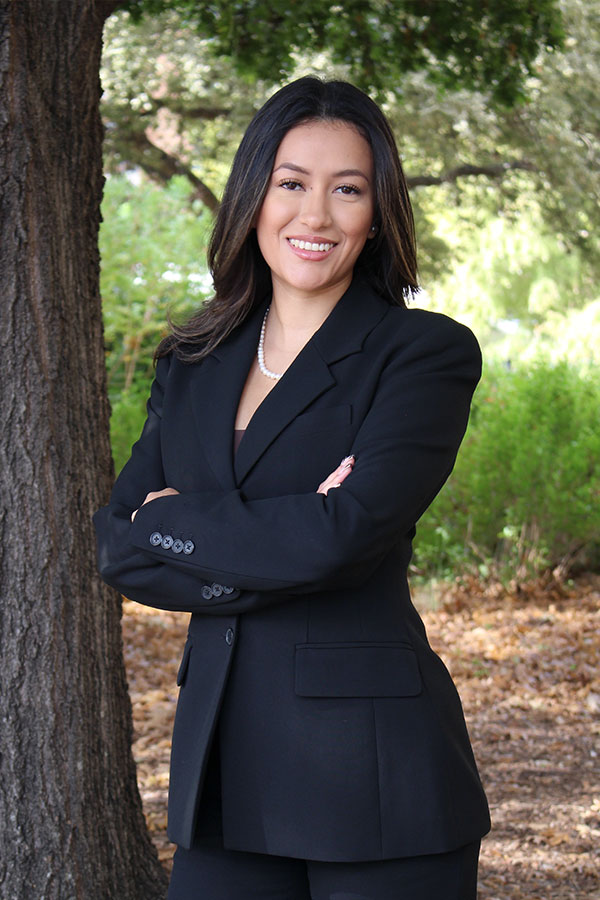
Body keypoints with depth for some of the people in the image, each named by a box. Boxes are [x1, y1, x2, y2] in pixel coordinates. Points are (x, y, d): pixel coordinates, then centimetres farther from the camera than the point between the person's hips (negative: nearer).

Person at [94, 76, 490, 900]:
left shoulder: (426, 353, -4)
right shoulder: (195, 366, 13)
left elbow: (344, 537, -17)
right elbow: (115, 547, 4)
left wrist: (169, 522, -5)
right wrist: (269, 557, -11)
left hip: (375, 769, -4)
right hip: (226, 762, 5)